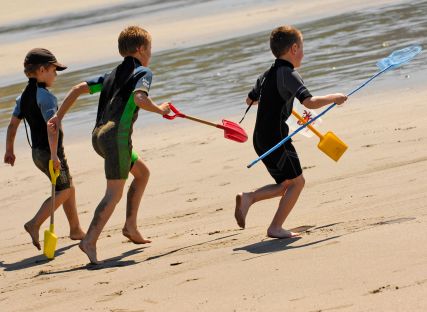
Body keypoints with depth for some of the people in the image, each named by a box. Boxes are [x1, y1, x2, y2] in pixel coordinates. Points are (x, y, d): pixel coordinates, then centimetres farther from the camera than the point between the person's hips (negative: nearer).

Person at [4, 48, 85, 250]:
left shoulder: (24, 96, 8)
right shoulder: (45, 97, -19)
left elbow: (13, 124, 11)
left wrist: (9, 150, 17)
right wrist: (54, 154, -29)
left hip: (37, 151, 9)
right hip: (49, 152, -9)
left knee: (68, 187, 18)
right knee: (63, 192, 1)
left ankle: (75, 229, 24)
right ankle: (35, 224, -10)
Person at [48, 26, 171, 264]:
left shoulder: (113, 75, 23)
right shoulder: (144, 72, 1)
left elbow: (79, 89, 16)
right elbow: (139, 99, -19)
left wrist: (59, 117, 18)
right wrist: (160, 109, -1)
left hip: (99, 135, 8)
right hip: (117, 135, -8)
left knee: (142, 172, 25)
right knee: (114, 193, -10)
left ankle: (131, 226, 21)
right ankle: (90, 241, -22)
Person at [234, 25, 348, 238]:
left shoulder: (268, 75, 14)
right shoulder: (289, 74, -12)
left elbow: (250, 99, 29)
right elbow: (310, 102, -24)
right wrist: (333, 98, -8)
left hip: (260, 139, 9)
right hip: (276, 137, -9)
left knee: (285, 184, 16)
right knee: (296, 181, 2)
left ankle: (248, 198, -1)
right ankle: (276, 227, -2)